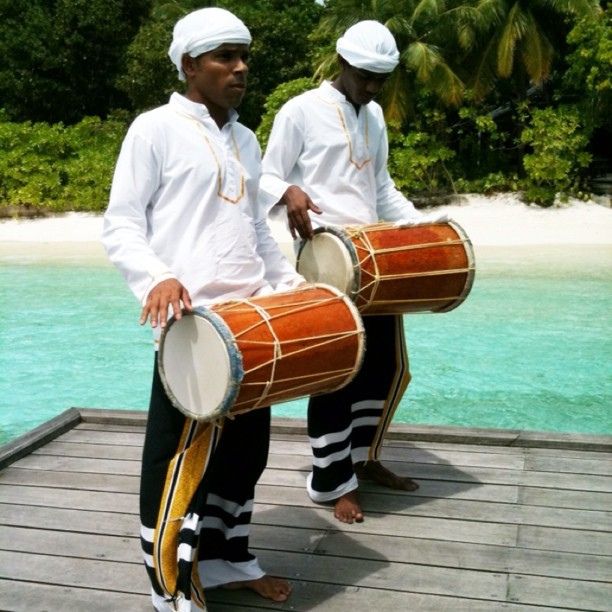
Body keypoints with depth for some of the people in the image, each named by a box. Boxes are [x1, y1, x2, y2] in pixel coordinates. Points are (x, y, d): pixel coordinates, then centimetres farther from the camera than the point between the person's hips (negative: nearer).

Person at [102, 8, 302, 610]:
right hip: (192, 324, -7)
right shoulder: (155, 129, -3)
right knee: (181, 456, 0)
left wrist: (290, 283, 16)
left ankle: (227, 560, 33)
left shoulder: (245, 139, 18)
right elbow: (119, 225, -7)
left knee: (243, 447, 15)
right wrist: (157, 277, -24)